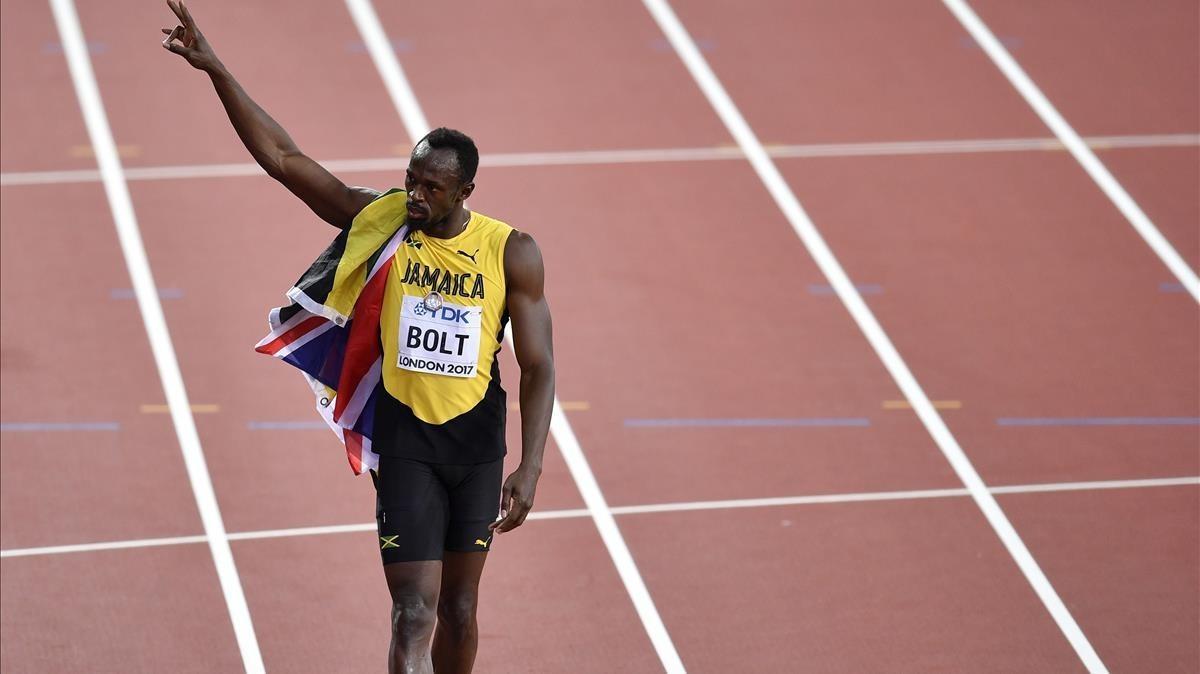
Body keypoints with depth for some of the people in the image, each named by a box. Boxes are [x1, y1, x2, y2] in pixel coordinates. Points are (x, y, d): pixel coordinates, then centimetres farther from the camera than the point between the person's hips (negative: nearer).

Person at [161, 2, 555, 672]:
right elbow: (283, 157, -9)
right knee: (415, 613, -12)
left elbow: (538, 369, -7)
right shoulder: (379, 218, -9)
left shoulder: (512, 253, -8)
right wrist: (216, 70, -16)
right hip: (405, 438, -2)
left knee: (460, 608, 14)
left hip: (477, 439, 2)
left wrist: (530, 470, -16)